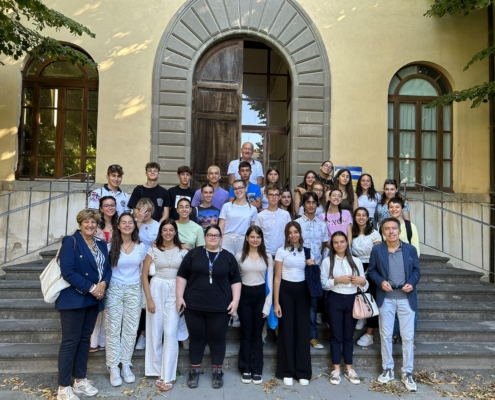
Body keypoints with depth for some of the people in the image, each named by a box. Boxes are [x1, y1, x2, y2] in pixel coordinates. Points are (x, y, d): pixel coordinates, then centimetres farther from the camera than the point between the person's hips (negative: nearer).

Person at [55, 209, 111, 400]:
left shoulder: (101, 244, 10)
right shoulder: (70, 242, -9)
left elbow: (107, 268, 9)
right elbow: (67, 271, -18)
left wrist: (103, 284, -12)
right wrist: (91, 287, -19)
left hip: (93, 299, 6)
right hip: (73, 298, -6)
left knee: (85, 339, 14)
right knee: (70, 341, -2)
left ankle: (80, 380, 25)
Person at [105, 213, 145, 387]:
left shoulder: (141, 247, 2)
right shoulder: (112, 246, -5)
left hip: (134, 290, 2)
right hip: (114, 290, -2)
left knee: (130, 329, 7)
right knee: (113, 329, 2)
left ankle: (126, 365, 20)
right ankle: (113, 368, 13)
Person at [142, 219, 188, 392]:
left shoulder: (182, 250, 1)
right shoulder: (154, 249, 1)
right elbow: (144, 275, -1)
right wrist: (149, 298, -7)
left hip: (175, 291, -1)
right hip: (156, 289, 1)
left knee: (170, 333, -6)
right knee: (155, 332, 6)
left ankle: (168, 376, 3)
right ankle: (158, 371, 21)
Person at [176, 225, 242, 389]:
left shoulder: (228, 257, 4)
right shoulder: (193, 253, 2)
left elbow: (235, 281, 5)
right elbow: (182, 276, 4)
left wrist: (235, 300, -4)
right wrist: (179, 296, -3)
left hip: (220, 307, 0)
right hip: (194, 305, 0)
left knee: (217, 338, 8)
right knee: (196, 337, 10)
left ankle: (217, 371, 24)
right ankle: (194, 370, 26)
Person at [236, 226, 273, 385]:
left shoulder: (267, 258, 2)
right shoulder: (239, 256, 1)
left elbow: (269, 282, 1)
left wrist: (267, 305, -4)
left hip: (260, 295, 0)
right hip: (244, 295, 0)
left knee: (257, 334, 7)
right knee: (246, 333, 7)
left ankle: (257, 370, 18)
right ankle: (245, 369, 20)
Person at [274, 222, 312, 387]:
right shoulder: (281, 251, -1)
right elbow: (277, 278, -3)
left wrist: (312, 266, -6)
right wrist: (276, 302, -9)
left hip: (302, 291, 3)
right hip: (286, 291, -2)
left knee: (303, 330, 4)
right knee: (286, 331, 2)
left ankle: (303, 372, 15)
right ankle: (287, 372, 14)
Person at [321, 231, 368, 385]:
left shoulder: (356, 261, 8)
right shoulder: (327, 261, -1)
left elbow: (364, 284, 9)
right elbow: (323, 283, -6)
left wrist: (362, 281, -13)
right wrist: (337, 280, -20)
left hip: (352, 300, 2)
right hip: (335, 300, -2)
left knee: (349, 335, 10)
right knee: (336, 335, 5)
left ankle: (349, 369, 22)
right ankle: (336, 369, 15)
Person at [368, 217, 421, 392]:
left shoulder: (410, 249, -1)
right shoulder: (377, 250, -3)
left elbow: (416, 270, 5)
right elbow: (371, 271, 3)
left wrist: (412, 283, -13)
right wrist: (381, 281, -15)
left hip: (406, 298, 0)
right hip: (386, 298, 0)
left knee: (408, 336, 4)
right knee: (385, 335, 9)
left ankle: (407, 373, 18)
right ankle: (388, 369, 24)